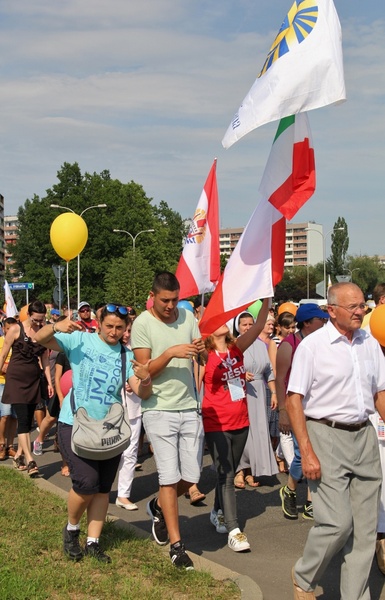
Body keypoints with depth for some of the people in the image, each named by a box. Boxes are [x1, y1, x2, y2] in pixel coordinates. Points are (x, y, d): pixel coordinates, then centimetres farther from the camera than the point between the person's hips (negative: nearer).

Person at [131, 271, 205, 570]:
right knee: (169, 477, -3)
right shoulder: (143, 323, -6)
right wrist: (171, 352, -25)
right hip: (159, 409, -4)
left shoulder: (188, 317, 6)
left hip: (189, 408, 4)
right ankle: (176, 544, 8)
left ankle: (159, 507, 36)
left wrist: (201, 350, -15)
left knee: (191, 476, 7)